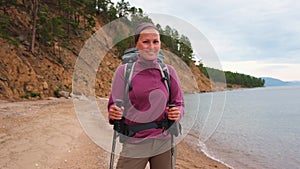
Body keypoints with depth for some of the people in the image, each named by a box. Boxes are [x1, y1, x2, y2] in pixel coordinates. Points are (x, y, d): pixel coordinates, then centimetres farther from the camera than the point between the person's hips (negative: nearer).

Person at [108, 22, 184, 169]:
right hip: (134, 145, -2)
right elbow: (114, 105, -1)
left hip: (163, 144, 3)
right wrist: (114, 112, -23)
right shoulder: (124, 71, -4)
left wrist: (177, 113, -12)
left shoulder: (168, 71, 3)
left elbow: (179, 103, 9)